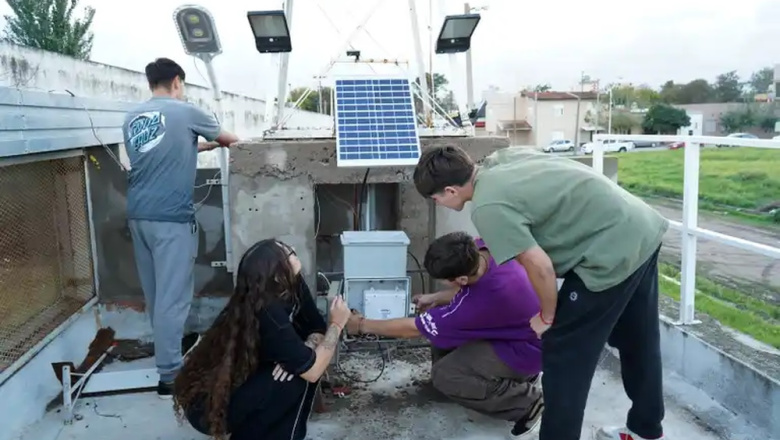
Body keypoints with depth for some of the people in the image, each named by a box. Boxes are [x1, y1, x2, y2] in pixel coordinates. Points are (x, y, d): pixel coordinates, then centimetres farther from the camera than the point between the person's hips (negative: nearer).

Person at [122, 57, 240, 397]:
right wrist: (228, 141, 36)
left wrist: (203, 146, 35)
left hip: (138, 215, 7)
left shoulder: (132, 118, 13)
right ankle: (169, 375, 0)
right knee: (172, 295, -4)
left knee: (154, 291, 18)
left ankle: (170, 344, 37)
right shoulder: (185, 112, -3)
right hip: (171, 217, -7)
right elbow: (226, 138, 14)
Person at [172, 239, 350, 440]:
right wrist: (336, 324, -13)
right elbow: (312, 370, -25)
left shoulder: (292, 286, -6)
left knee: (301, 362, 0)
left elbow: (317, 329, 1)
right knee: (298, 376, -19)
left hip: (230, 386, 8)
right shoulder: (268, 315, -30)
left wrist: (305, 349, -20)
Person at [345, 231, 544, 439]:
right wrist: (435, 299, 4)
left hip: (525, 348, -8)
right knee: (441, 324, 8)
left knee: (444, 376, -16)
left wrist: (363, 325, -13)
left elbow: (413, 328, -25)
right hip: (517, 326, 8)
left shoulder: (486, 299, -39)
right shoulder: (480, 248, -18)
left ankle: (529, 402, 0)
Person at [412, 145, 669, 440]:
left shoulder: (487, 207, -19)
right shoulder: (500, 160, 6)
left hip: (613, 252, -10)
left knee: (563, 355, 2)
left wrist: (547, 317, -1)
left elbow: (540, 267, -19)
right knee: (638, 341, 24)